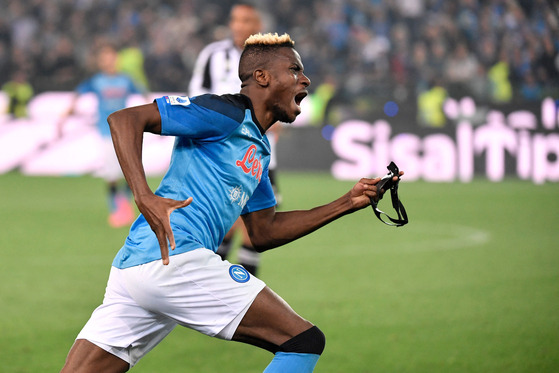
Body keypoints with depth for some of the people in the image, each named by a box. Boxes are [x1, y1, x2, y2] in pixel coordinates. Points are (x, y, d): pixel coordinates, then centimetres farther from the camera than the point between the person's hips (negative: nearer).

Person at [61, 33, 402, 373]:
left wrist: (347, 204, 25)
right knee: (305, 342, -7)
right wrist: (144, 197, -23)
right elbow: (124, 119, -9)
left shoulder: (259, 150, 26)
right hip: (177, 261, -10)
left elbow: (264, 232, 30)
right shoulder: (228, 114, -3)